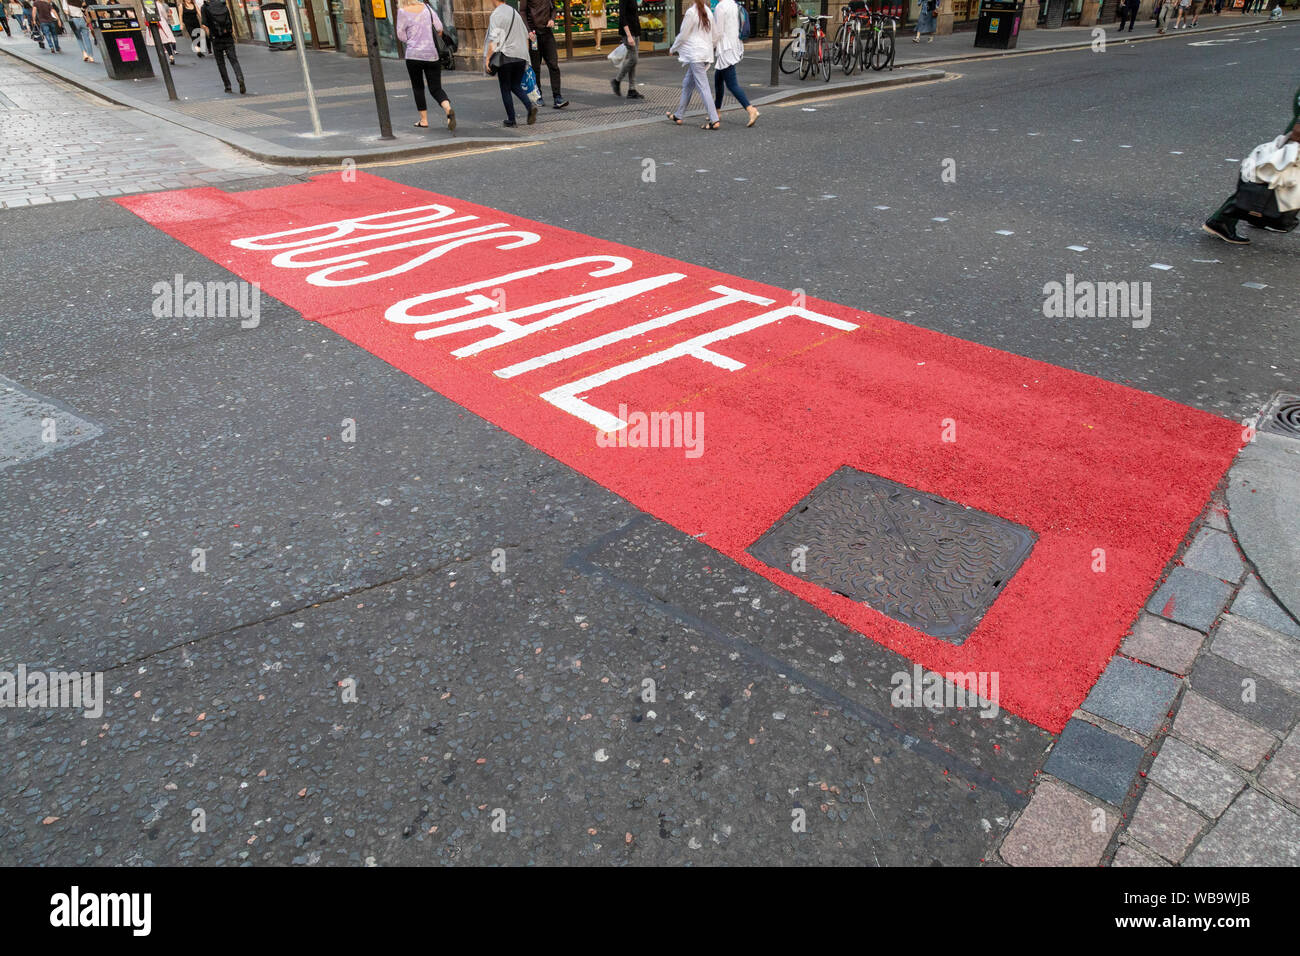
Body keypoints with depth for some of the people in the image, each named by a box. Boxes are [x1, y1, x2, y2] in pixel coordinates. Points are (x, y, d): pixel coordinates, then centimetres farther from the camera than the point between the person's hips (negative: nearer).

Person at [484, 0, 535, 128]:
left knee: (505, 89, 6)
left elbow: (493, 40, -17)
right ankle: (530, 106, -11)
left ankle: (511, 120, 5)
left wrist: (487, 59, -14)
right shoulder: (515, 12, 13)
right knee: (516, 86, 15)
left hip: (505, 56, -6)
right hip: (521, 56, 6)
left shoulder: (496, 15, -8)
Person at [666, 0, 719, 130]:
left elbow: (683, 36, -9)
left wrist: (673, 49, 7)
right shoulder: (707, 11, 11)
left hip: (695, 55, -9)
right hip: (706, 54, 9)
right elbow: (715, 36, 12)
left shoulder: (691, 12, -13)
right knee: (687, 84, 18)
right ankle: (678, 116, 27)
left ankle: (715, 121, -15)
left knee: (703, 87, -10)